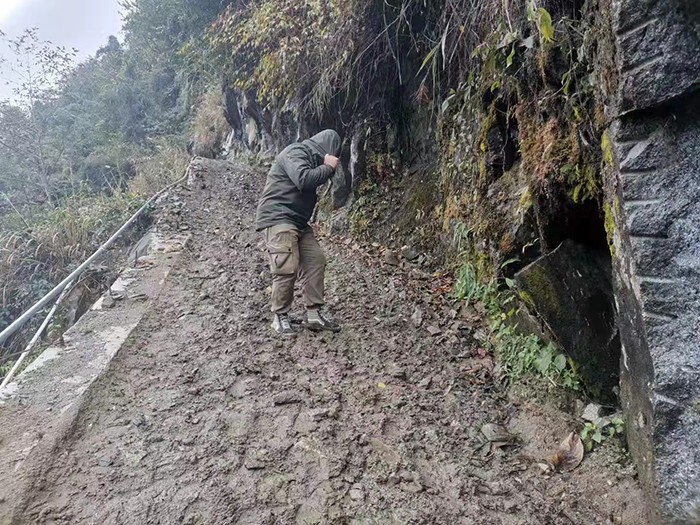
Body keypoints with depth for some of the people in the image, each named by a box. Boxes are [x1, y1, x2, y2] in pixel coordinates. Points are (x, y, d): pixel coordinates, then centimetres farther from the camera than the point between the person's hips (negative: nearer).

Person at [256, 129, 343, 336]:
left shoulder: (309, 158, 21)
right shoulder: (295, 153, -11)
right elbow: (304, 180, -28)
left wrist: (327, 168, 8)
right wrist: (328, 167, -14)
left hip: (298, 221, 10)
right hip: (277, 219, -10)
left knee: (316, 260, 2)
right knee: (287, 269, -14)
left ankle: (315, 313, 7)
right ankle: (280, 316, 4)